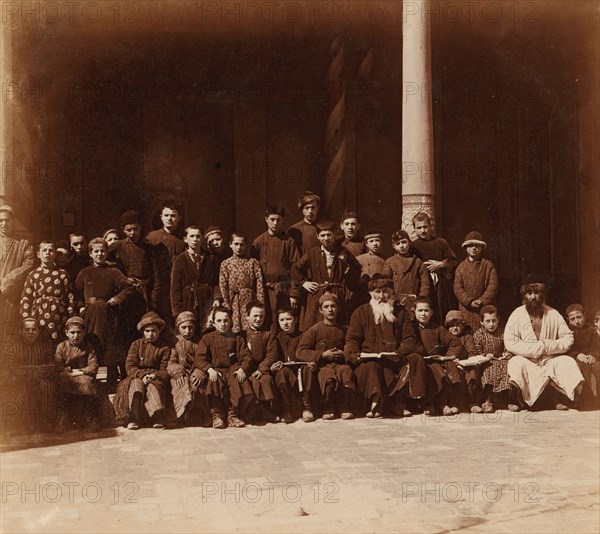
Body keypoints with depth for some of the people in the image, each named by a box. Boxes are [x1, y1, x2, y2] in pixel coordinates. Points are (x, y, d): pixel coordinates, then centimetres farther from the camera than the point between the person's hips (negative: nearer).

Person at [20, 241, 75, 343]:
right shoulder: (33, 275, 9)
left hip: (59, 316, 0)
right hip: (39, 317, 1)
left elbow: (70, 297, 6)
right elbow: (25, 299, 8)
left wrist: (71, 320, 1)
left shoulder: (62, 274, 8)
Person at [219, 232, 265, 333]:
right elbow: (223, 285, 4)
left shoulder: (252, 262, 5)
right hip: (233, 302, 1)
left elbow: (259, 283, 0)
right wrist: (226, 304, -3)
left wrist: (260, 303, -7)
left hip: (249, 300, -1)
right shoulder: (225, 264, 7)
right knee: (235, 331, 0)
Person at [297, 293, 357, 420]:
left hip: (340, 363, 3)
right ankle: (328, 410, -16)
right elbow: (300, 353, 0)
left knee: (347, 370, -35)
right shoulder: (314, 330, 8)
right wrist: (323, 355, -8)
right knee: (329, 376, -39)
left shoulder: (343, 331, 20)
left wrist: (344, 354, 6)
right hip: (322, 365, -3)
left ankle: (345, 409, -23)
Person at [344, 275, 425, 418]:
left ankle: (396, 400, -22)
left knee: (416, 359, -27)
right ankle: (375, 402, -25)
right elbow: (352, 339, 8)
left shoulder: (400, 312, 18)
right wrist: (354, 354, -15)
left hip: (396, 359, 2)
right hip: (370, 358, -2)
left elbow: (410, 338, 11)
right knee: (369, 367, -37)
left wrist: (400, 352, -12)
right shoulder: (361, 312, 13)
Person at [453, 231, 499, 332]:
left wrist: (482, 301, -12)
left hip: (484, 308, -1)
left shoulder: (488, 265, 7)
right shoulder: (461, 267, 9)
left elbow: (493, 286, -1)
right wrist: (470, 302, -10)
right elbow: (457, 288, 2)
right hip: (466, 309, 1)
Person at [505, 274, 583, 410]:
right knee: (516, 363, -32)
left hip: (550, 361, 3)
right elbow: (510, 343, -14)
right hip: (527, 362, -3)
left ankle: (560, 399, -8)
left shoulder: (553, 314, 6)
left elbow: (568, 338, 2)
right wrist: (539, 348, -15)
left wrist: (549, 346, -16)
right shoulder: (517, 315, -2)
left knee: (568, 362, -22)